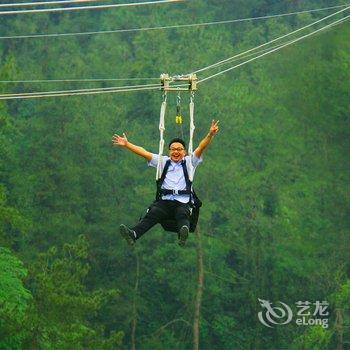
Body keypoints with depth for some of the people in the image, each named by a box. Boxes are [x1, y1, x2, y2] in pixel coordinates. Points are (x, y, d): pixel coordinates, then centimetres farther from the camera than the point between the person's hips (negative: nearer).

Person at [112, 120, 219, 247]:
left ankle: (183, 233, -67)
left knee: (182, 215, -35)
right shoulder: (163, 161, 25)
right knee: (151, 214, -28)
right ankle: (133, 234, -53)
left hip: (183, 202, -1)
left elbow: (201, 147, 7)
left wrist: (210, 135, -10)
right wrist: (126, 144, 12)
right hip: (165, 201, 1)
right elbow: (144, 153, 20)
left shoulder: (189, 162, 20)